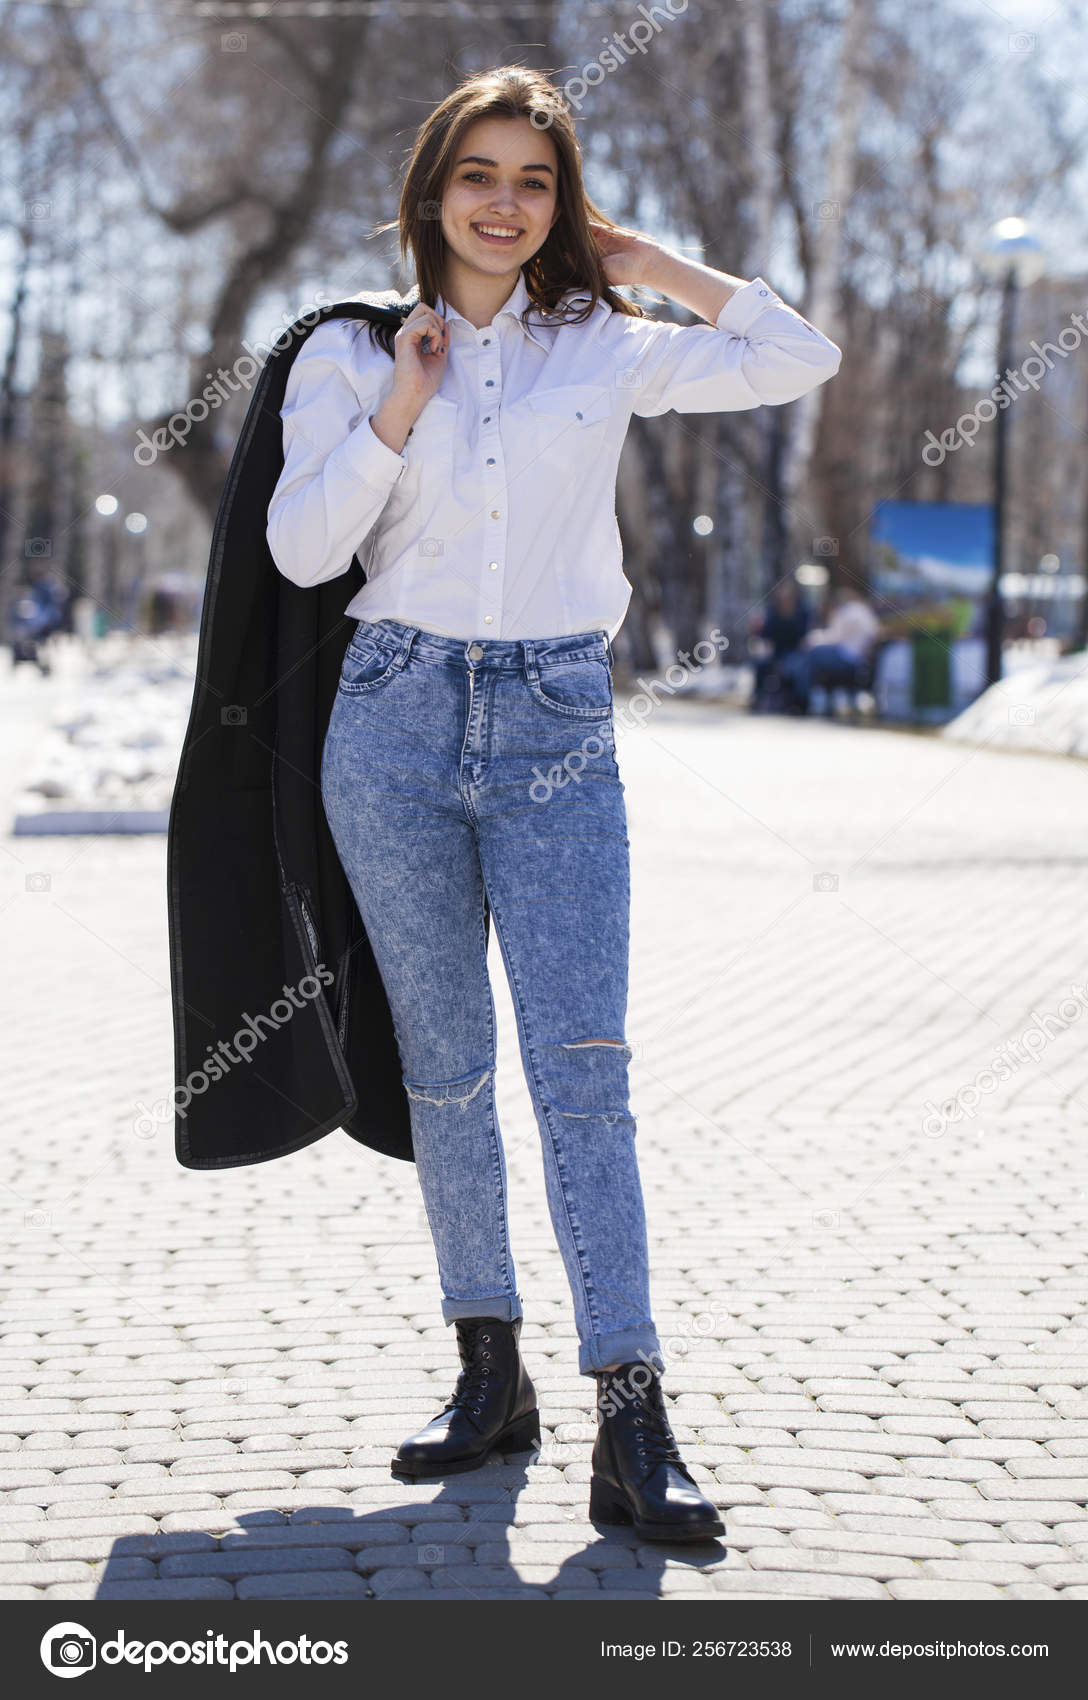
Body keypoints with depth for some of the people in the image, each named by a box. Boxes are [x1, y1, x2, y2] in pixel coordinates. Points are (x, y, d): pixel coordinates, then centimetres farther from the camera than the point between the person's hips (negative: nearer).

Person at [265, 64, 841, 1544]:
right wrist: (399, 409, -8)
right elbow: (301, 548, -1)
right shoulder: (352, 354, 8)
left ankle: (632, 1428, -15)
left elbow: (802, 360, 7)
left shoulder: (605, 350, 8)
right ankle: (489, 1373, 17)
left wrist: (653, 263, 7)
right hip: (397, 717, 1)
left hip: (558, 729, -1)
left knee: (582, 1066, -11)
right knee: (445, 1069, 6)